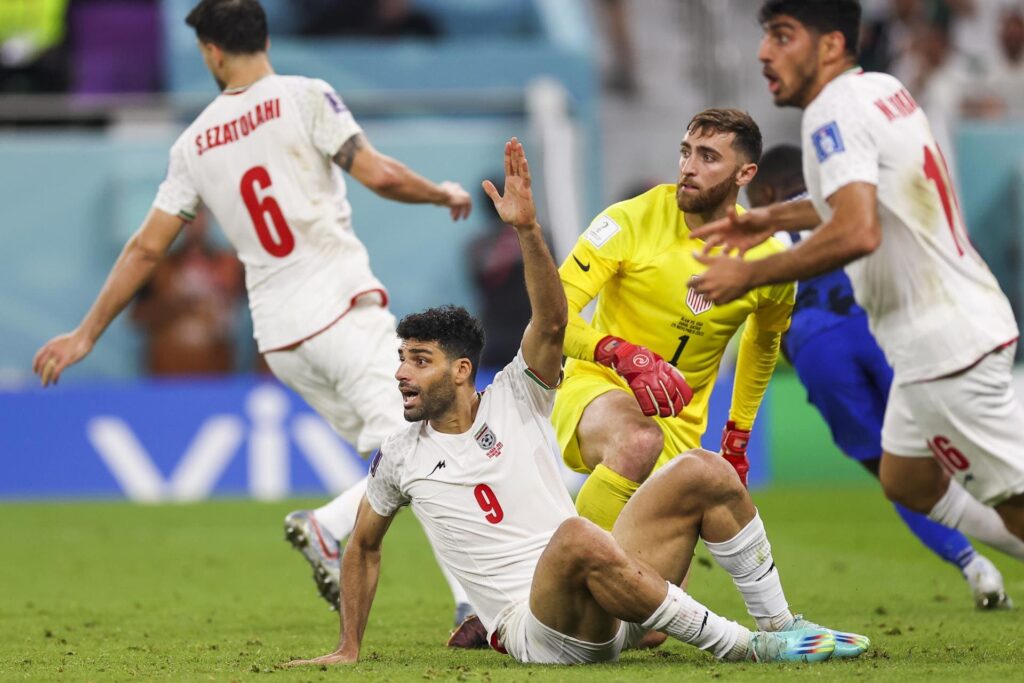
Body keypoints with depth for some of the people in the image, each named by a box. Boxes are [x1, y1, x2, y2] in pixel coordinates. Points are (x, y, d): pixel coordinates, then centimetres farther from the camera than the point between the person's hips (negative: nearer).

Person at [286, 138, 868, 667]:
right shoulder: (400, 458, 10)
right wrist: (349, 651, 22)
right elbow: (364, 546, 24)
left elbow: (552, 321, -6)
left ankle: (780, 627, -5)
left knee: (706, 473, -10)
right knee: (577, 537, -40)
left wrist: (528, 230, -21)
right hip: (534, 635, -4)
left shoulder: (516, 398, 10)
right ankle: (741, 647, -29)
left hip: (604, 612, 4)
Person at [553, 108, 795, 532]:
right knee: (639, 442, -39)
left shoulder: (765, 260, -2)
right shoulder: (633, 220, -13)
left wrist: (738, 436, 21)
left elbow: (764, 341, 22)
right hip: (596, 386, -4)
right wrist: (623, 354, -35)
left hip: (679, 423, 4)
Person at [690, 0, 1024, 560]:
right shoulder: (885, 89, 10)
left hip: (948, 346, -10)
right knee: (907, 483, 21)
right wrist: (775, 218, 23)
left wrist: (749, 275, -21)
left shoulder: (834, 109, -17)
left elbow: (857, 233, -31)